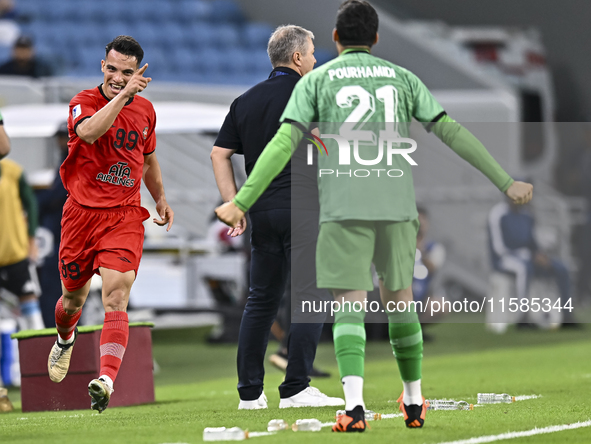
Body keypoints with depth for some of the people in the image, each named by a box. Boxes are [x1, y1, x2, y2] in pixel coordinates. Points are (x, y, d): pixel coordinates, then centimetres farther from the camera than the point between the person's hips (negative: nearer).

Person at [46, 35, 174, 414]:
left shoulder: (145, 109, 9)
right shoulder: (84, 102, -7)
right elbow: (88, 132, -32)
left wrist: (161, 198, 29)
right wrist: (123, 95, -37)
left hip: (125, 217, 1)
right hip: (82, 213, -1)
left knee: (116, 300, -17)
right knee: (74, 298, 15)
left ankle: (106, 381, -31)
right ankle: (65, 340, 51)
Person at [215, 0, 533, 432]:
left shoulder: (316, 81, 7)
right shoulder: (402, 78, 13)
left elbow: (283, 143, -3)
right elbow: (452, 132, 8)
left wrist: (241, 202, -6)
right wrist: (506, 182, 11)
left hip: (344, 209, -2)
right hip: (397, 205, 2)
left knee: (350, 305, -4)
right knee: (399, 299, 17)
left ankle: (354, 405, -21)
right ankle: (414, 402, 28)